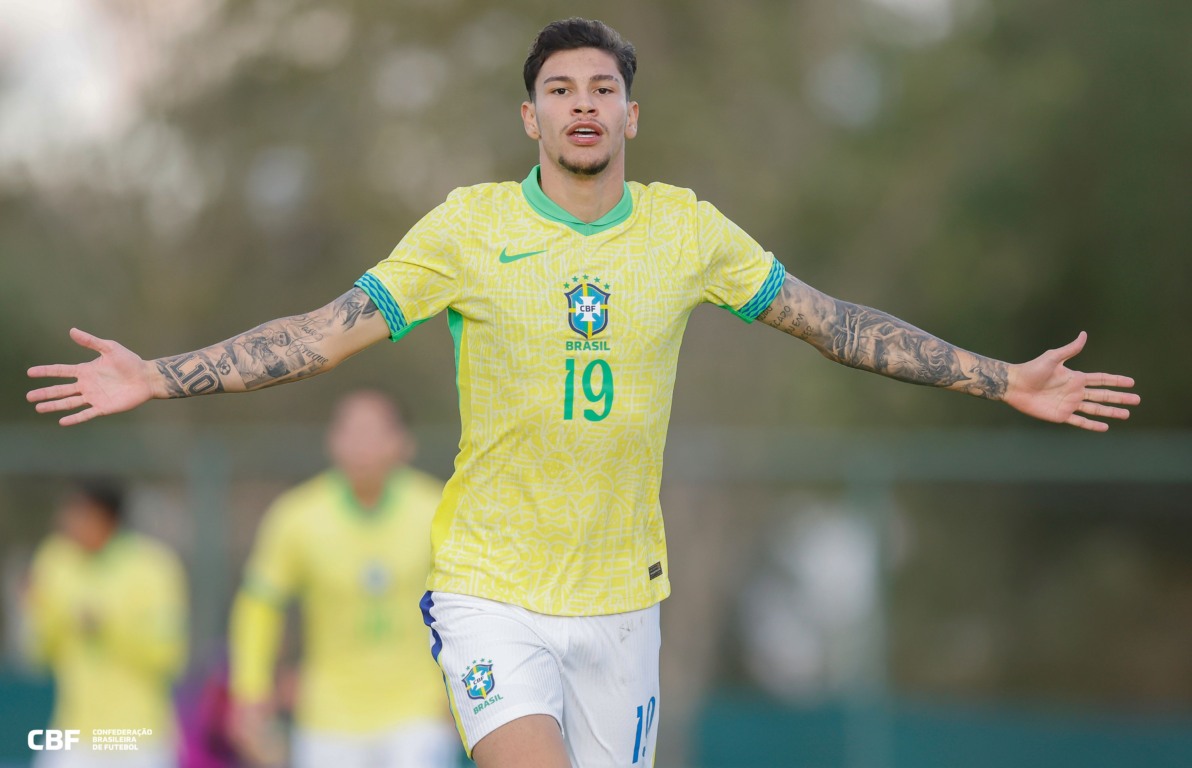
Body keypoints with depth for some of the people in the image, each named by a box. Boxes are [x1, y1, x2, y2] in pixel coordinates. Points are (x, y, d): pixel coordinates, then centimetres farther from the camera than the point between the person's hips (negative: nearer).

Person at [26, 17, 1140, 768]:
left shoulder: (687, 229, 2)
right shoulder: (470, 226, -5)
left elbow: (833, 321, 10)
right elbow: (328, 330, -5)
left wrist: (1005, 381, 8)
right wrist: (158, 379, -14)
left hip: (621, 598, 3)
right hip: (491, 593, -3)